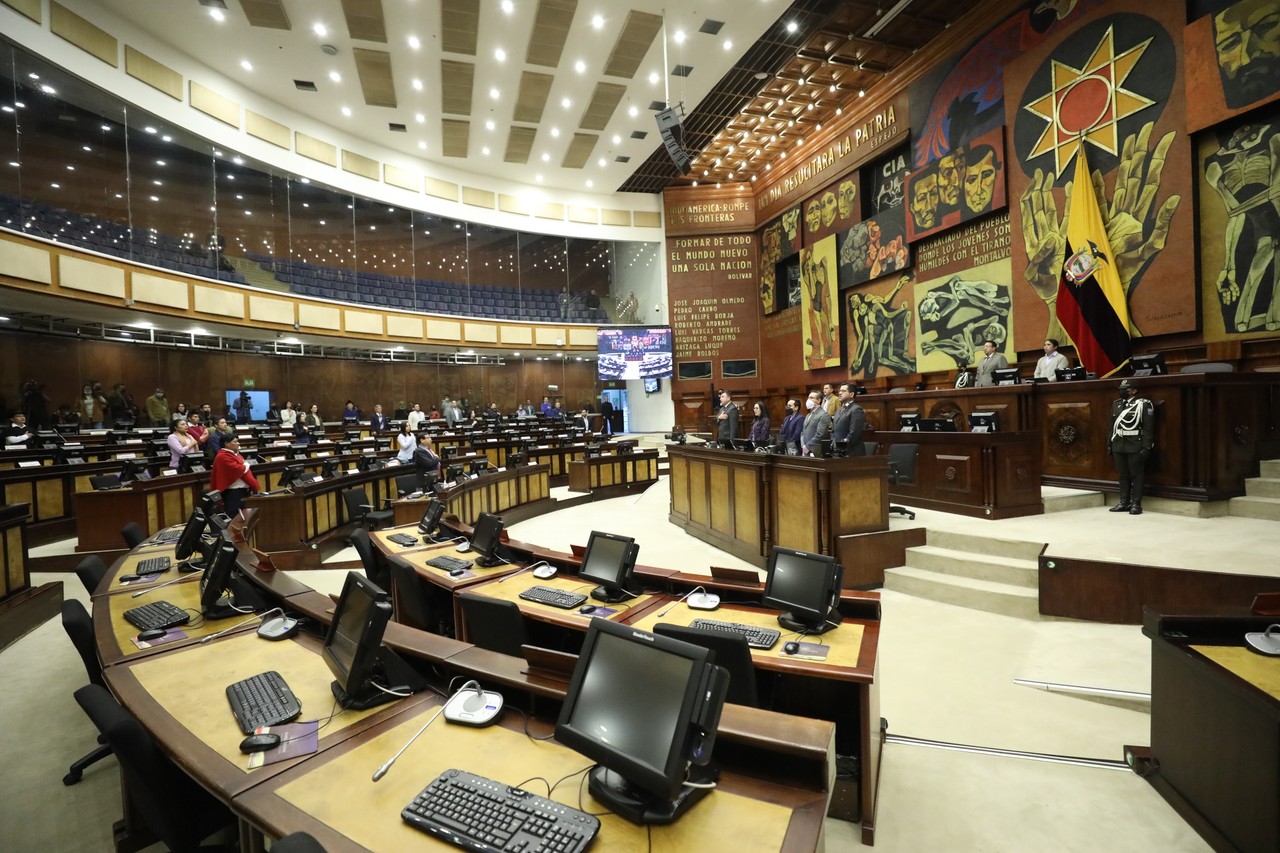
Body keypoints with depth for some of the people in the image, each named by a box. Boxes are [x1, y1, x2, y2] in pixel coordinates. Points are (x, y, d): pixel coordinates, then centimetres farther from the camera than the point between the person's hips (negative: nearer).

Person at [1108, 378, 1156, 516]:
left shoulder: (1143, 404, -6)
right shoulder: (1116, 404, 11)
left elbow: (1148, 428, -10)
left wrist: (1146, 447, -14)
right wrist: (1109, 444, 13)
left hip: (1135, 447, -5)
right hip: (1118, 446, 5)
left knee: (1136, 475, 2)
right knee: (1123, 475, 11)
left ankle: (1136, 504, 8)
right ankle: (1124, 502, 18)